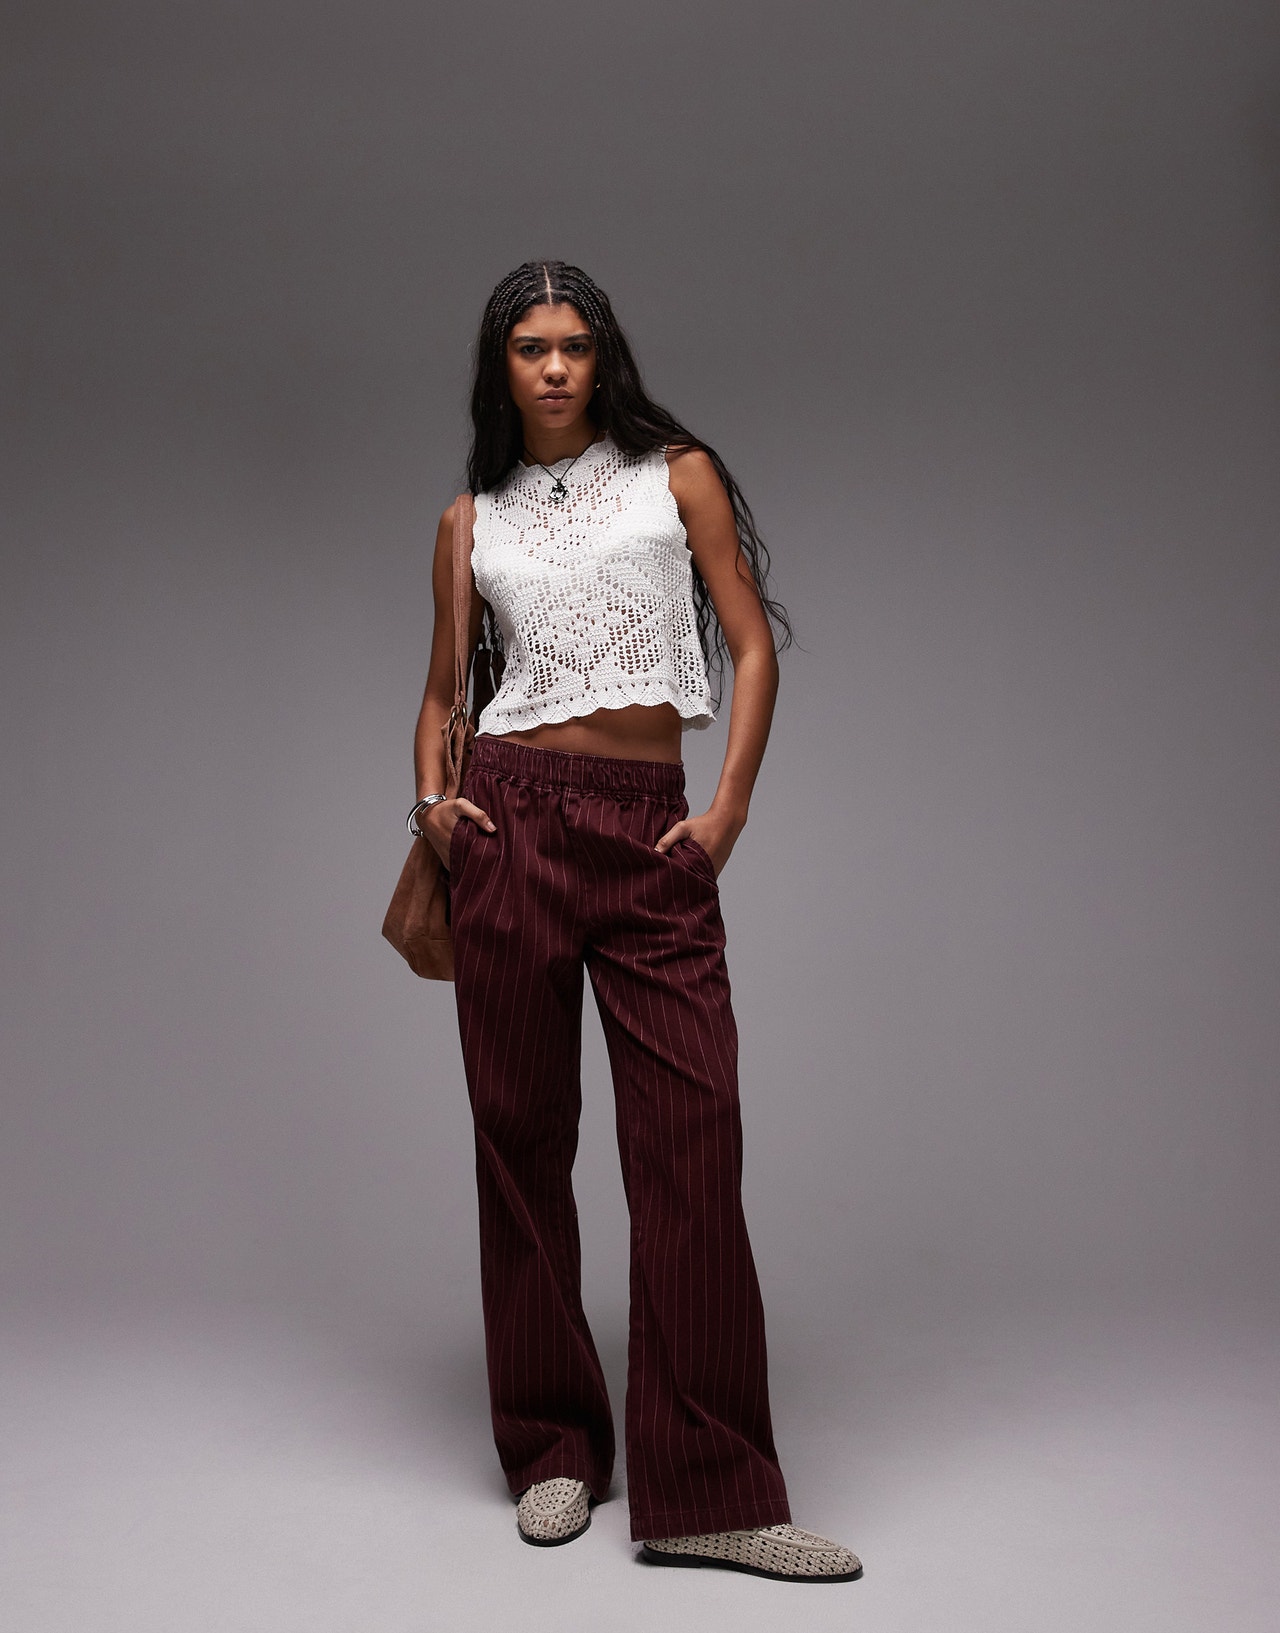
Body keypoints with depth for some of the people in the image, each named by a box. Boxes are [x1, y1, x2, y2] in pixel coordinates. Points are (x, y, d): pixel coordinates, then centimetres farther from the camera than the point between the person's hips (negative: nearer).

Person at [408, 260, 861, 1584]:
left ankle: (705, 1493, 1)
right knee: (521, 1131, 3)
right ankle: (554, 1450, 19)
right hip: (515, 819, 2)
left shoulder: (677, 473, 10)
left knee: (691, 1138, -8)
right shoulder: (473, 520, 14)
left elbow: (752, 645, 6)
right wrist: (431, 797, 0)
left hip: (653, 834, -1)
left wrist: (731, 806, -5)